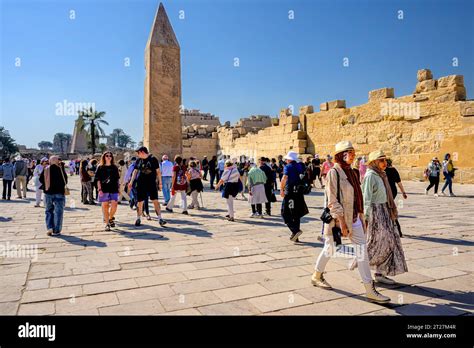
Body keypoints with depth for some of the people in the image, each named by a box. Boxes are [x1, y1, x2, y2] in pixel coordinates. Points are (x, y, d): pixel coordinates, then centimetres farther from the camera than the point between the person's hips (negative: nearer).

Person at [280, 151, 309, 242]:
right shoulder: (300, 166, 12)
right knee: (296, 214, 14)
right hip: (299, 193, 7)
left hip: (290, 193, -6)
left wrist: (281, 189, -20)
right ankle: (295, 236, 19)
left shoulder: (288, 167, -6)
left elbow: (285, 178, -21)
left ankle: (295, 230, -15)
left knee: (285, 213, 2)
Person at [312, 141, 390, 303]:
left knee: (362, 250, 6)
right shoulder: (333, 173, -14)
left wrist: (362, 217, 13)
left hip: (354, 218, 7)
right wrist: (341, 222, -20)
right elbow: (332, 200, -18)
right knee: (330, 249, 8)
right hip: (337, 218, -7)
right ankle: (316, 276, 29)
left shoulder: (352, 173, 9)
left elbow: (357, 197, 14)